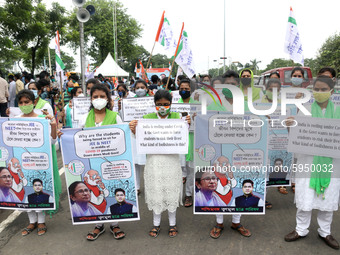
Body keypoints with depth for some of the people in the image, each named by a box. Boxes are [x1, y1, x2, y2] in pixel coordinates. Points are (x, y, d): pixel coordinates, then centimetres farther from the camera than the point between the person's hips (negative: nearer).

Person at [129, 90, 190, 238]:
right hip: (153, 160, 1)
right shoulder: (147, 118, 4)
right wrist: (133, 131, -13)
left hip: (171, 160, 0)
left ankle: (172, 224, 28)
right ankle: (156, 224, 29)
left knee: (171, 191, 9)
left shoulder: (177, 117, 3)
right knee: (155, 191, 9)